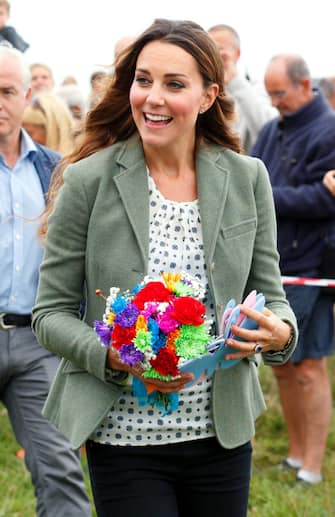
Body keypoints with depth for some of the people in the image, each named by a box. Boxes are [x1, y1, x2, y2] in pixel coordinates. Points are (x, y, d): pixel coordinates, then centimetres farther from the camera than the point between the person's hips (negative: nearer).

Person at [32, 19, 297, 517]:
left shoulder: (247, 178, 1)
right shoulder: (88, 180, -7)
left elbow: (270, 296, 7)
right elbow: (51, 313, -3)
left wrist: (278, 332, -16)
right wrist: (115, 357, -21)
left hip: (223, 435, 3)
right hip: (124, 436, -3)